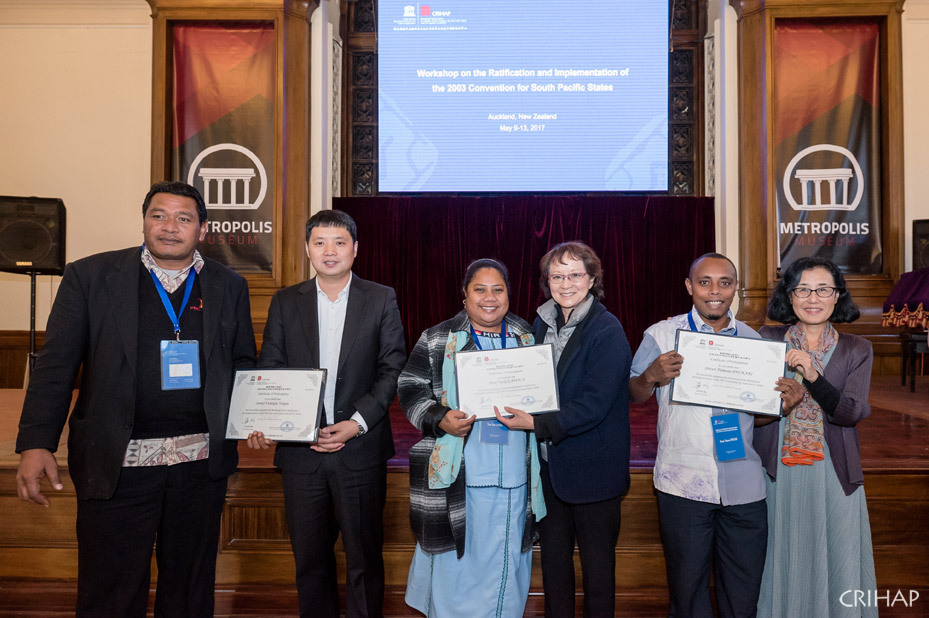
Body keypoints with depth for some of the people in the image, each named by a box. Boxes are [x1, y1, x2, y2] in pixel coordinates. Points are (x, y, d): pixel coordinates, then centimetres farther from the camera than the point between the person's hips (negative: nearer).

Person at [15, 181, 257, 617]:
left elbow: (243, 363, 13)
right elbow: (56, 365, -1)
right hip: (116, 463, -2)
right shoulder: (89, 276, 1)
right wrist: (36, 443, -9)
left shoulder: (229, 286, 7)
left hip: (201, 462, 2)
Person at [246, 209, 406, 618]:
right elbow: (269, 370, 5)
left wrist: (358, 422, -13)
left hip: (360, 450, -2)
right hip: (300, 450, 2)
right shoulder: (285, 302, 8)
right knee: (309, 557, 15)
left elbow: (393, 369, -3)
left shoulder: (381, 299, 2)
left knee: (364, 557, 9)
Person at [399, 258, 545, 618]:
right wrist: (439, 419, -17)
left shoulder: (527, 340, 11)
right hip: (458, 477, -3)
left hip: (514, 480, 3)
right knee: (455, 563, 6)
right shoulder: (437, 339, 1)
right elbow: (410, 389, -1)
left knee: (505, 565, 13)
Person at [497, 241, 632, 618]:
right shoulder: (543, 323, 6)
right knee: (553, 557, 20)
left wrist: (537, 424, -25)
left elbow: (594, 405, -22)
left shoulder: (607, 331, -16)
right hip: (549, 463, 7)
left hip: (592, 469, -6)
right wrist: (517, 408, -2)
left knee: (597, 565, 11)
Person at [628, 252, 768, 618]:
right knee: (687, 585, 10)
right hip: (683, 486, -2)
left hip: (743, 488, 3)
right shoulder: (661, 335, 1)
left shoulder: (753, 341, 10)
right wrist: (652, 376, -19)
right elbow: (635, 396, 1)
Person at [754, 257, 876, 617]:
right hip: (776, 473, 0)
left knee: (836, 564, 9)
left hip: (832, 475, 1)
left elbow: (853, 413, -12)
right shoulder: (767, 340, 0)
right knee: (781, 564, 10)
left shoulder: (856, 350, 2)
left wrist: (812, 376, -26)